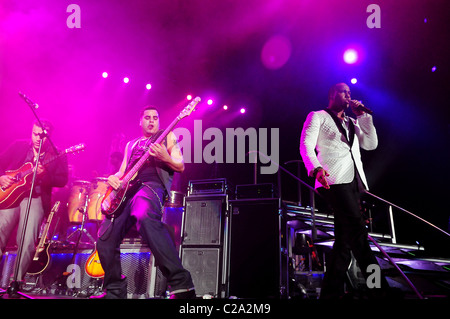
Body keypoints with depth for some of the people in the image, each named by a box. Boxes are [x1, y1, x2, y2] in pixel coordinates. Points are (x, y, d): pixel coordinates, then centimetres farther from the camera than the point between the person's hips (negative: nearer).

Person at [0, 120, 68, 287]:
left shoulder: (57, 155, 4)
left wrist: (44, 175, -20)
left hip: (36, 197, -2)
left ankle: (16, 282, 0)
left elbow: (63, 181, -3)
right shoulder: (19, 146, 13)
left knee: (28, 240, -14)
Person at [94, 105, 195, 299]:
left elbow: (180, 167, 8)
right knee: (105, 238, -6)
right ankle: (114, 291, 12)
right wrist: (114, 177, 3)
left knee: (145, 217, -40)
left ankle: (180, 283, -43)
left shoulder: (167, 136, 18)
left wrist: (165, 157, -13)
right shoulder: (131, 144, 31)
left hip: (152, 185, -6)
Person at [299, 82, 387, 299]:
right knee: (357, 229, -21)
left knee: (345, 239, 2)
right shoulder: (318, 117, 11)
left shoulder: (352, 123, 31)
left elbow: (371, 144, 21)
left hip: (354, 182, 7)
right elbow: (306, 145, -3)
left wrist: (362, 116, 17)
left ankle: (330, 293, 6)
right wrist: (315, 168, -23)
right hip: (334, 181, -7)